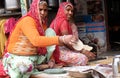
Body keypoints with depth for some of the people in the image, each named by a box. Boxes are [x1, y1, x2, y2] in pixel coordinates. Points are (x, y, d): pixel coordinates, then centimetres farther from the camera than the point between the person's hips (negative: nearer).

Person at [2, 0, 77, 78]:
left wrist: (51, 59, -8)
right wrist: (62, 39, -43)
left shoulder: (43, 23, 7)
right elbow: (36, 40, -36)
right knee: (27, 64, -40)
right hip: (17, 58, -9)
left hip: (33, 57, 9)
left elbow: (45, 41, 10)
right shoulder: (27, 21, -19)